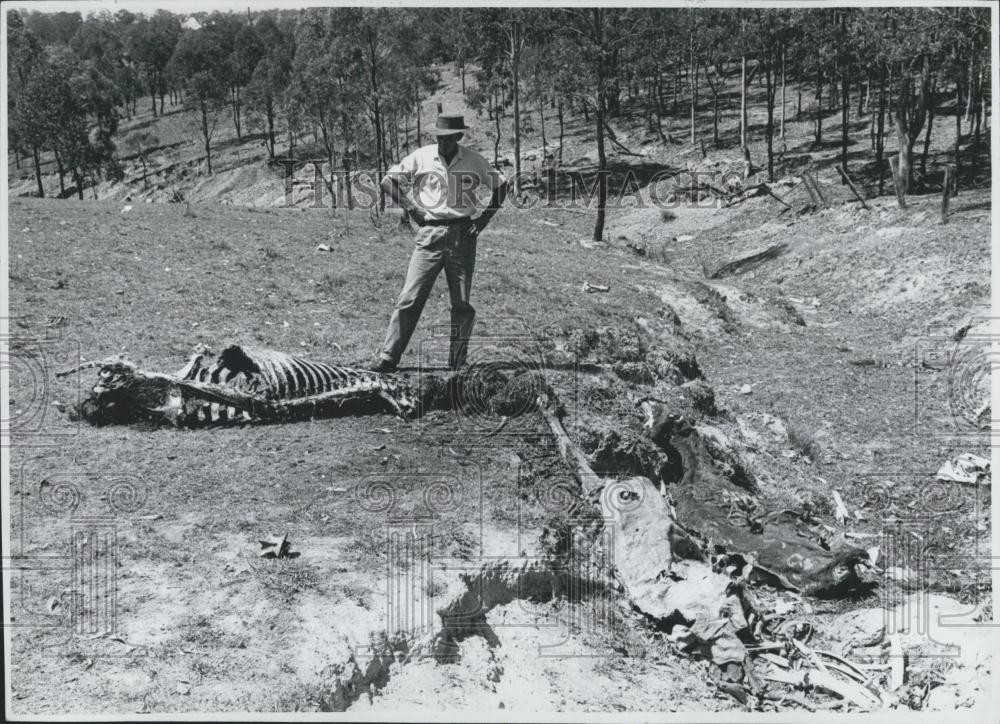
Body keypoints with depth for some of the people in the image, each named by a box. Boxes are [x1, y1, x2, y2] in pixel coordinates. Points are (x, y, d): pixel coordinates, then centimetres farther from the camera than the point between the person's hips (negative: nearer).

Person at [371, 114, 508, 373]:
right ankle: (389, 356, -4)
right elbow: (388, 180, 8)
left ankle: (457, 360, 16)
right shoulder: (421, 157, 2)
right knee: (410, 299, -7)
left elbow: (501, 186, 15)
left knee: (462, 304, 4)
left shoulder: (474, 161, 4)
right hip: (430, 233, -1)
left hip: (462, 235, 1)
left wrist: (483, 219, 4)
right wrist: (410, 207, -4)